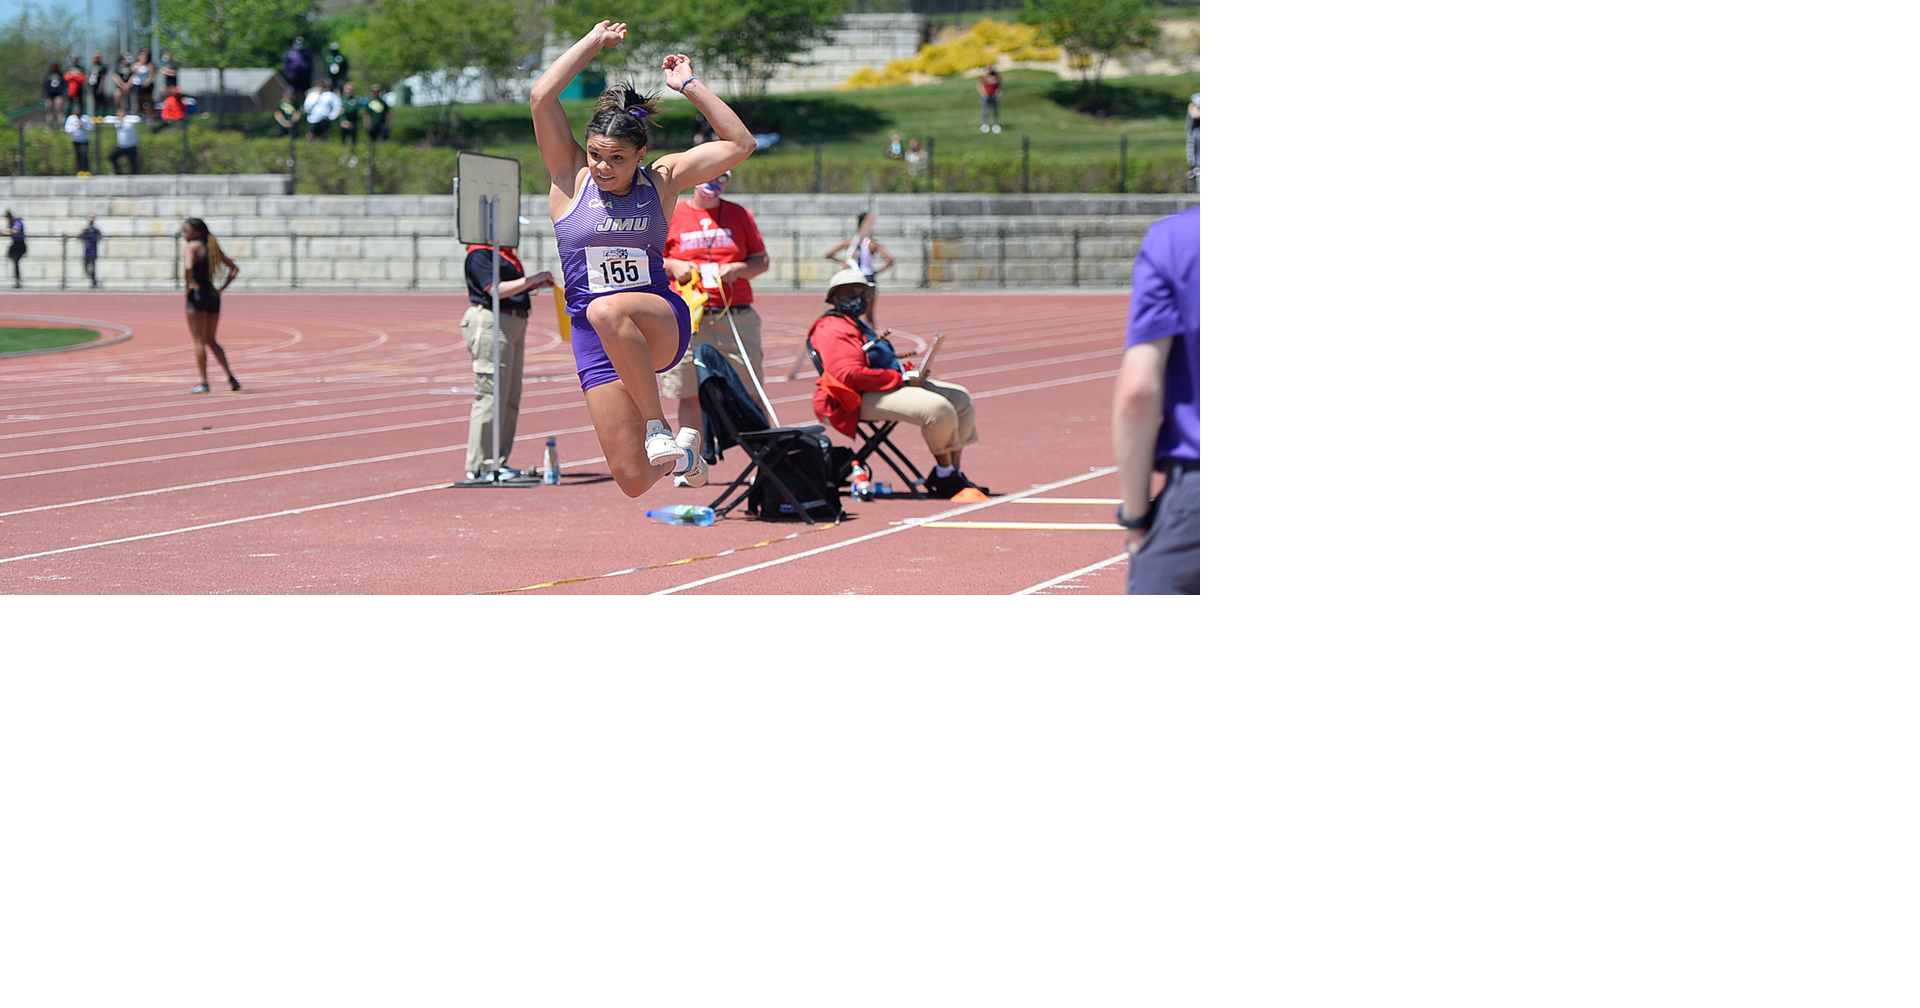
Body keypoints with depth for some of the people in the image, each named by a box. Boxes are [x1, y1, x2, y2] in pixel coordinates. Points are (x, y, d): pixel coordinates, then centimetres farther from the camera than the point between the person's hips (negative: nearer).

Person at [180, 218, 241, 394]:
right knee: (212, 341, 15)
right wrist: (221, 288, 12)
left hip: (197, 295, -7)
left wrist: (188, 287, -14)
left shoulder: (193, 246, -7)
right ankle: (231, 376, 4)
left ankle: (203, 382, -3)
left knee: (199, 341, -2)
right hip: (213, 296, 7)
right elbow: (234, 269, 17)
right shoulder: (213, 246, 15)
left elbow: (189, 267, -28)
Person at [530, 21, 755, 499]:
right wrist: (594, 41, -2)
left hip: (661, 324, -1)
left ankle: (657, 427, -29)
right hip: (596, 344, 2)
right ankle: (678, 451, 29)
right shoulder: (570, 177, 2)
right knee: (633, 480, -8)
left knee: (607, 311, -39)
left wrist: (690, 86, 2)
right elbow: (542, 96, -8)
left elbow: (740, 144, 3)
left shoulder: (659, 180, 4)